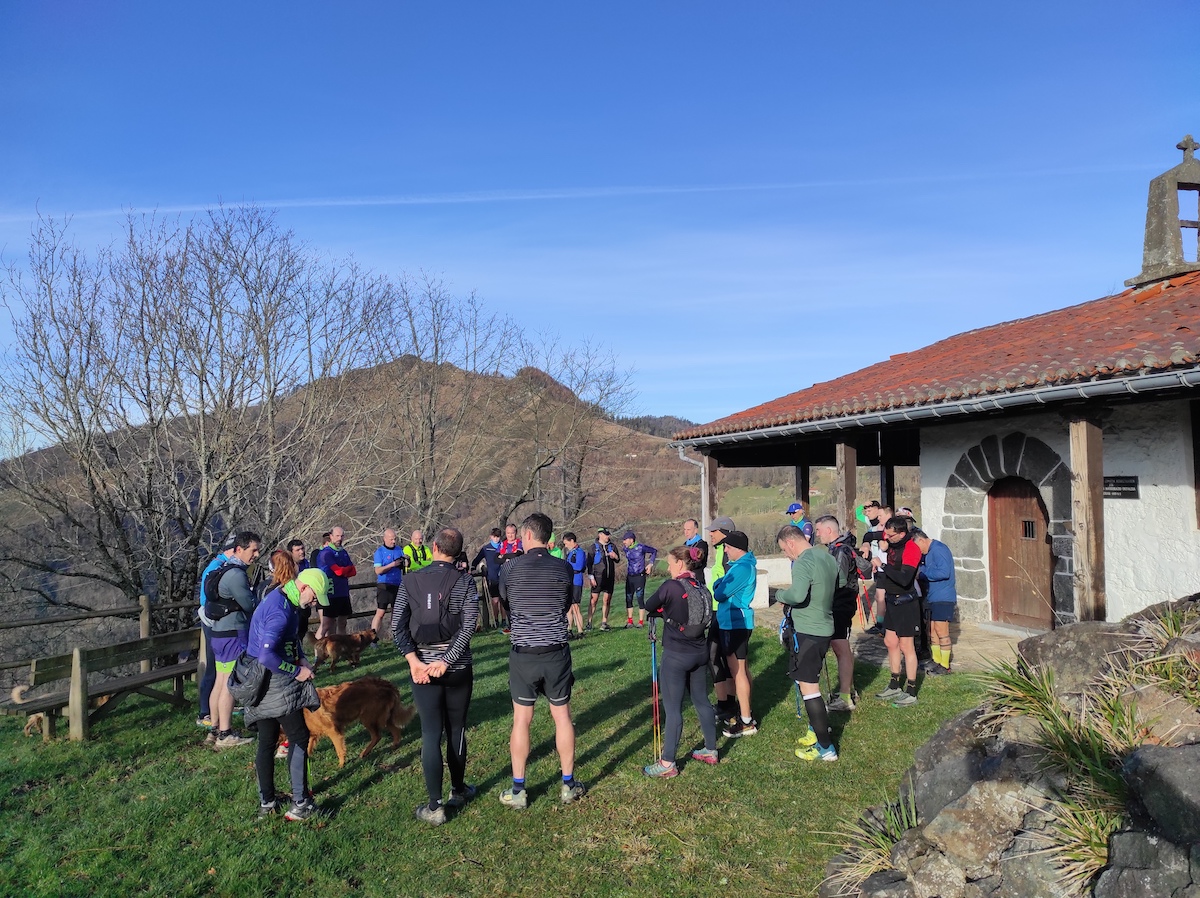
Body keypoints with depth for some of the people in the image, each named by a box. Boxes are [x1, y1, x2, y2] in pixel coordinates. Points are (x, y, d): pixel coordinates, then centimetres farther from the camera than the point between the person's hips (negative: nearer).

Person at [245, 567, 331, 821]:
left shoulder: (281, 598, 8)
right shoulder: (280, 611, -25)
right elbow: (266, 656, -32)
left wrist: (300, 658, 7)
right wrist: (297, 672, -20)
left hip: (261, 683, 10)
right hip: (276, 684, -10)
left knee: (267, 742, 15)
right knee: (299, 738, -1)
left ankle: (266, 803, 24)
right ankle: (300, 804, 4)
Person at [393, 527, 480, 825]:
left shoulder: (411, 580, -1)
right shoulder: (465, 581, -6)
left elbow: (397, 626, -8)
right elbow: (469, 626, -16)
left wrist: (414, 661, -12)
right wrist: (445, 662, -16)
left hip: (422, 668, 0)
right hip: (458, 668, 0)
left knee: (431, 734, 5)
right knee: (457, 729, 16)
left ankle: (435, 807, 9)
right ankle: (458, 790, 32)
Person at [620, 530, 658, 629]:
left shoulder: (641, 547, -12)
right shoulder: (626, 549, 5)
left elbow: (654, 551, 0)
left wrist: (650, 564, -7)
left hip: (639, 576, -6)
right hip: (629, 577, 6)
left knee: (640, 599, -3)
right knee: (628, 599, 7)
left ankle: (641, 621, 7)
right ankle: (630, 621, 17)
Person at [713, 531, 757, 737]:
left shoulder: (742, 568, -21)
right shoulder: (746, 563, 11)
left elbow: (720, 595, -20)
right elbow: (726, 585, 13)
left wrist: (717, 586, -1)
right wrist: (721, 584, -5)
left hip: (734, 623, -10)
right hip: (739, 622, 10)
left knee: (737, 672, -4)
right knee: (742, 670, 18)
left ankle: (746, 722, 3)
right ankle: (745, 712, 29)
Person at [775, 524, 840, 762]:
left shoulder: (803, 563, -20)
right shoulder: (828, 558, 8)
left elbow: (797, 595, -35)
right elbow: (836, 588, 22)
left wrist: (780, 594, -16)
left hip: (807, 631, -9)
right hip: (825, 628, 9)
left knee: (808, 687, -3)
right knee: (810, 681, 24)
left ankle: (825, 747, 2)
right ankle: (818, 729, 37)